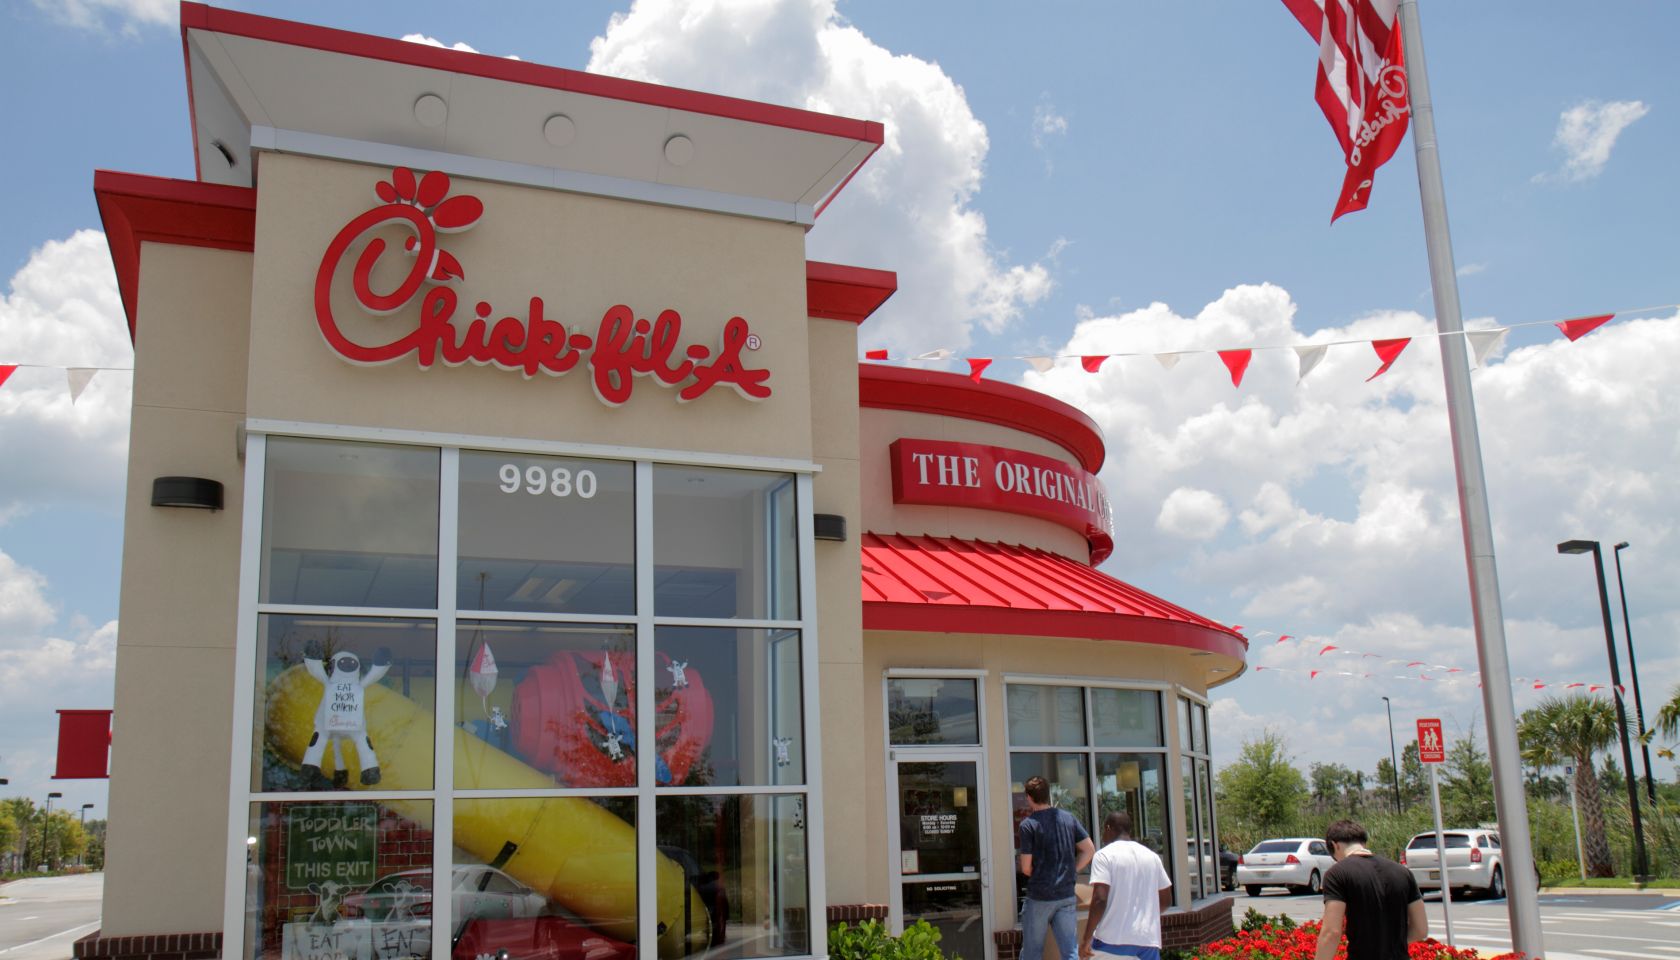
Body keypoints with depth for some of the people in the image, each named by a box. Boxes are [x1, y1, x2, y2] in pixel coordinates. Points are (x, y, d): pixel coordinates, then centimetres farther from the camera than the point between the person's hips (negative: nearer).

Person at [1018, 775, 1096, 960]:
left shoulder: (1028, 824, -9)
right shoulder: (1068, 818, 5)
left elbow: (1026, 868, -10)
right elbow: (1089, 850, 6)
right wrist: (1070, 872, 9)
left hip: (1039, 897, -4)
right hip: (1067, 896, 4)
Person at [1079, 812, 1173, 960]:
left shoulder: (1104, 855, -5)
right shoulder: (1152, 856, 12)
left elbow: (1100, 899, -15)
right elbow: (1166, 899, 17)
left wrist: (1087, 938, -10)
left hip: (1112, 939, -5)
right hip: (1148, 939, 5)